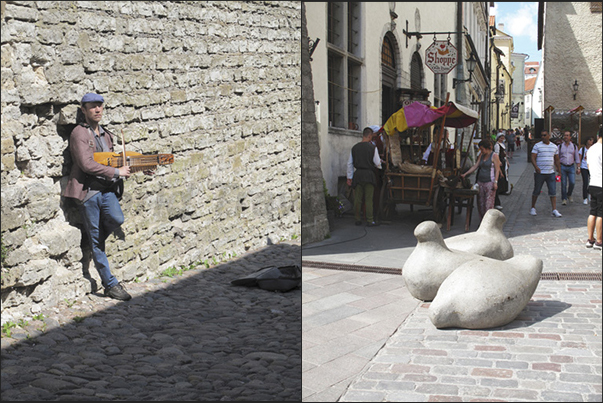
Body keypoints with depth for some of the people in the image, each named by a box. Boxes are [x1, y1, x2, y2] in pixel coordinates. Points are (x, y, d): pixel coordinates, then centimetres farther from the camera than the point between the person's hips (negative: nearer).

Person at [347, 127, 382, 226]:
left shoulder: (354, 148, 5)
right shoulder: (373, 147, -6)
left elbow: (350, 163, 8)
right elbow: (377, 163, -5)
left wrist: (349, 177, 14)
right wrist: (380, 166, 19)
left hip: (358, 174, 3)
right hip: (369, 175, -3)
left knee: (357, 199, 9)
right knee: (369, 199, 0)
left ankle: (357, 220, 15)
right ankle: (369, 221, 2)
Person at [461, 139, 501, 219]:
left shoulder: (494, 156, -5)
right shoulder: (481, 155, 14)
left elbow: (497, 170, -8)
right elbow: (475, 166, 16)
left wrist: (495, 182, -16)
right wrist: (465, 174, 9)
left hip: (489, 182, -7)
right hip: (480, 182, 7)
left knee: (489, 204, -9)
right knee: (480, 203, 6)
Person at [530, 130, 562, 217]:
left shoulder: (554, 147, 11)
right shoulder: (537, 146, -2)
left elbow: (556, 159, 20)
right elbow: (533, 158, -9)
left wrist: (559, 169, 17)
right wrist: (536, 167, -25)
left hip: (551, 173, 3)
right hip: (539, 173, -3)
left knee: (553, 191, -3)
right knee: (537, 191, 5)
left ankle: (554, 210, -2)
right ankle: (533, 208, 21)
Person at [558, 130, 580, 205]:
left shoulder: (574, 146, 7)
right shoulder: (560, 146, 5)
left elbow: (577, 158, 11)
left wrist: (578, 168, 6)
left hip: (571, 167, 1)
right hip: (562, 167, -1)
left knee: (572, 182, -8)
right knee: (563, 184, -4)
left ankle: (569, 195, 18)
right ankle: (564, 199, 6)